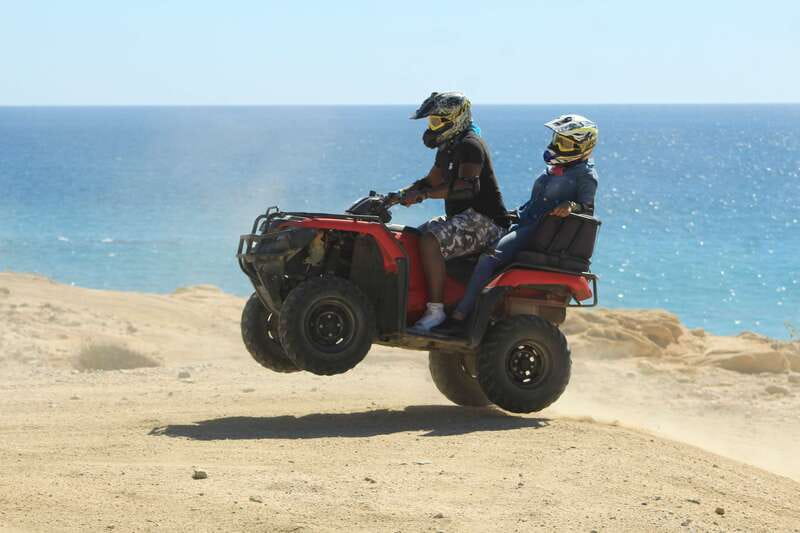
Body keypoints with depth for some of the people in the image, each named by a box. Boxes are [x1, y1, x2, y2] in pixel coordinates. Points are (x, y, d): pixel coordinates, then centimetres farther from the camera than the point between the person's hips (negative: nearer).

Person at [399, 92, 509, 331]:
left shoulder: (469, 145, -16)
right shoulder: (449, 148, 17)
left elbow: (467, 185, -31)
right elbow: (431, 181, 27)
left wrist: (423, 194, -36)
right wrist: (399, 194, 9)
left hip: (484, 220, -11)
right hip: (461, 218, 11)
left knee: (430, 241, -30)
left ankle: (436, 309, -28)